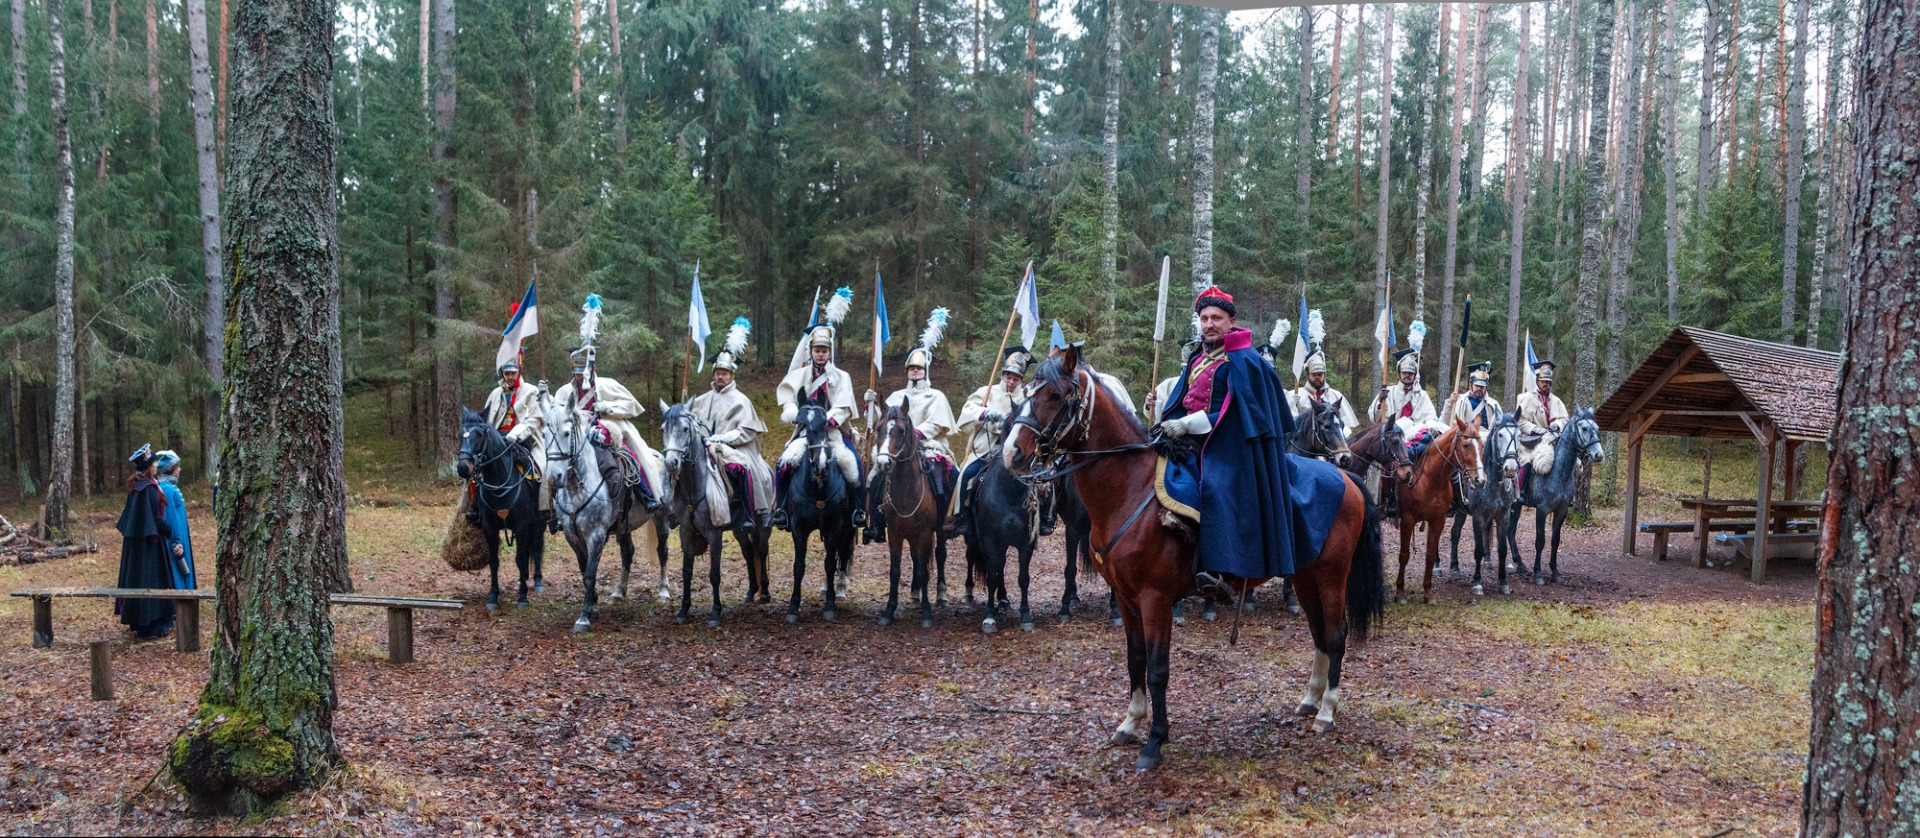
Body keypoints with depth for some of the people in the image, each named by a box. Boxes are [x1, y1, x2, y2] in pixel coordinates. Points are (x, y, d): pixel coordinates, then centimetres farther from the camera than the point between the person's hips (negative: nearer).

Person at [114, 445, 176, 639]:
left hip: (135, 540, 9)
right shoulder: (149, 488, -19)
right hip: (149, 542, -9)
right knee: (151, 579, -4)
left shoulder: (135, 486, 8)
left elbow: (128, 514, 16)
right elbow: (155, 518, -19)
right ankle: (150, 626, -1)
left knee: (136, 577, 14)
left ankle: (137, 622, 22)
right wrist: (170, 532, -8)